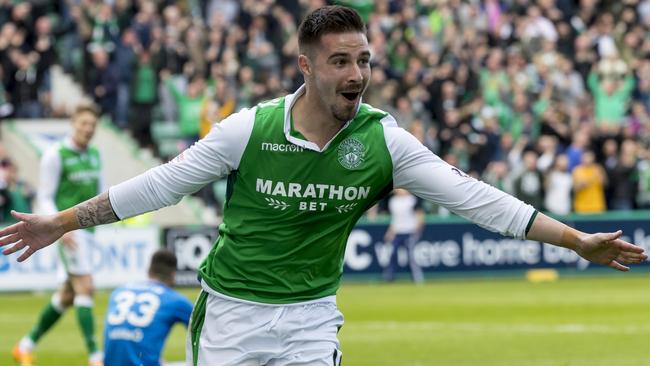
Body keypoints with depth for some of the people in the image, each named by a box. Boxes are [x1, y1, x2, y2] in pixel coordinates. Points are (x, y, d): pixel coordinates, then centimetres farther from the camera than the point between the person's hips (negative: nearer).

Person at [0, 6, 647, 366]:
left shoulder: (384, 139, -8)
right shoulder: (249, 129, -12)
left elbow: (472, 195, -7)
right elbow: (163, 184, -3)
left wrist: (576, 240, -11)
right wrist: (63, 222, 0)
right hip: (229, 313, -1)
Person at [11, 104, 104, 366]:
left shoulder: (94, 154, 12)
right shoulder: (55, 155, -8)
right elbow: (44, 199, -9)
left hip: (87, 230, 8)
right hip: (69, 230, -8)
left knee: (68, 295, 12)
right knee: (85, 287, -16)